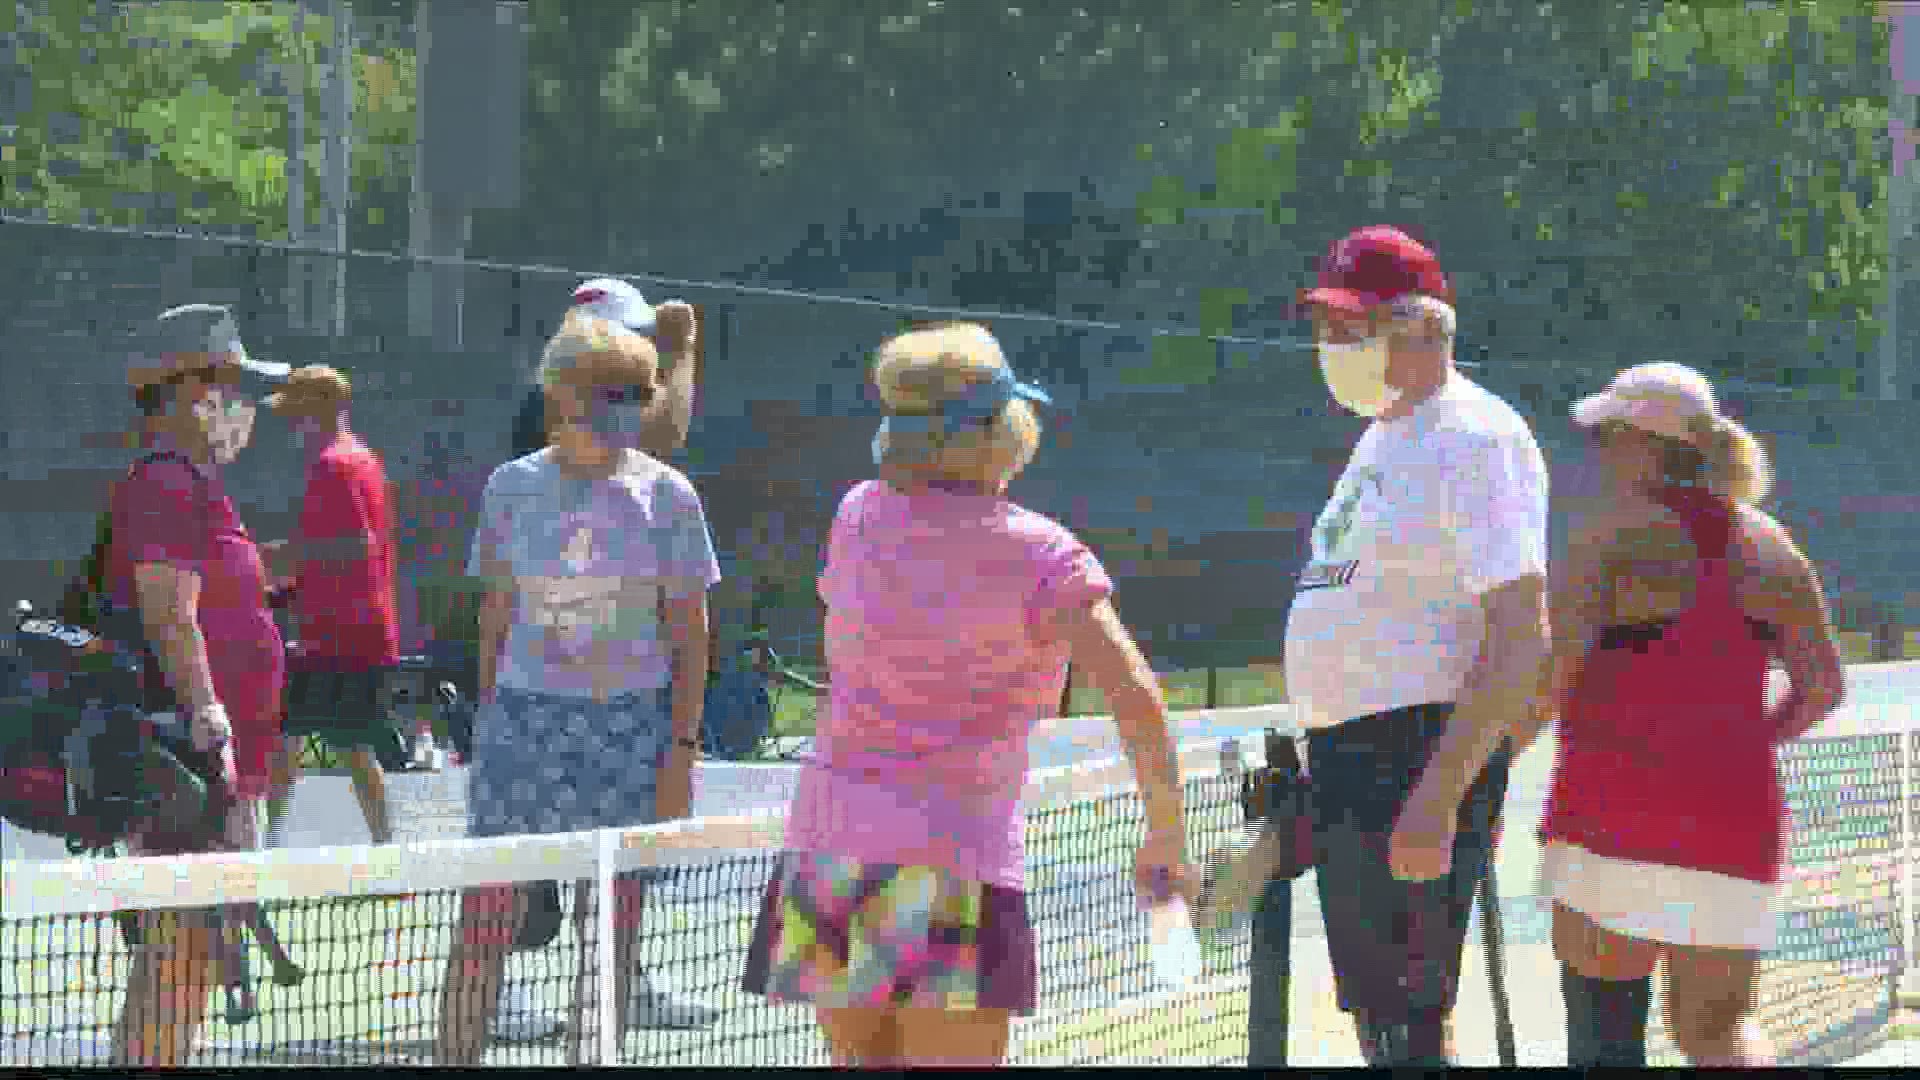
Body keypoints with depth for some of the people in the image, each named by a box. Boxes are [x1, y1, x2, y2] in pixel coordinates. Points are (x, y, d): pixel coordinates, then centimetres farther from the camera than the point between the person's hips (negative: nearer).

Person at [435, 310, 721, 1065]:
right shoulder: (512, 487, 4)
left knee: (611, 925, 3)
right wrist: (485, 723, 8)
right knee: (486, 913, -3)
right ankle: (456, 1055, 5)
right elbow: (497, 615, 11)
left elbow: (689, 635, 2)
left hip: (628, 725, 0)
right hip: (525, 713, 1)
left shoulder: (665, 495, 0)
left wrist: (682, 746, -3)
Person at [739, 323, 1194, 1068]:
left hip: (826, 837, 5)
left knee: (864, 1061, 13)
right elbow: (1137, 701, -15)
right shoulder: (1039, 556, -8)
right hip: (954, 859, -5)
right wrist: (1167, 834, -6)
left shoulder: (858, 517, 6)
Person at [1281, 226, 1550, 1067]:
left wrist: (1437, 795, -27)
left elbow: (1520, 641, -21)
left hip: (1423, 758, -10)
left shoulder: (1474, 442, -13)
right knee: (1375, 1019, 14)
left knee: (1404, 1026, -13)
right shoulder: (1384, 437, 18)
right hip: (1346, 752, 10)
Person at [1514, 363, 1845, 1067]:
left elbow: (1547, 673, -14)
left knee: (1604, 1034, 5)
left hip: (1617, 815, -5)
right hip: (1738, 822, 5)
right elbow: (1822, 687, 8)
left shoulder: (1616, 531, -7)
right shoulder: (1768, 546, 9)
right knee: (1715, 1029, 12)